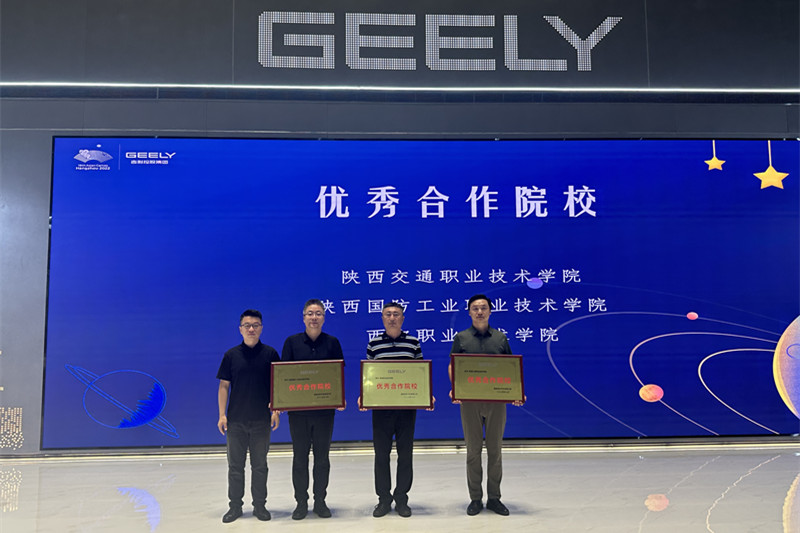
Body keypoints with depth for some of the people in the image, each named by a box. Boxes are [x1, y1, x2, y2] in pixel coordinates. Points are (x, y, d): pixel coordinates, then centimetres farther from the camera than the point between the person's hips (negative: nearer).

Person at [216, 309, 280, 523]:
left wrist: (276, 411, -4)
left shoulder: (270, 354, 1)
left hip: (261, 420, 0)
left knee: (259, 465, 8)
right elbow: (224, 386, 4)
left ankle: (259, 505, 20)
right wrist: (222, 415, -2)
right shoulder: (231, 355, 3)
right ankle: (235, 506, 20)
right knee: (235, 466, 8)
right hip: (235, 420, 1)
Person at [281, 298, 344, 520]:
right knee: (300, 457, 7)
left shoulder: (332, 342, 3)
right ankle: (301, 502, 18)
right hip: (298, 409, 0)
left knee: (322, 457, 8)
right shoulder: (292, 342, 2)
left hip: (324, 408, 0)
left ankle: (320, 501, 21)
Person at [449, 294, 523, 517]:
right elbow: (452, 367, 5)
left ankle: (494, 498, 18)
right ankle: (475, 499, 15)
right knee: (473, 450, 5)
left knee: (495, 450, 7)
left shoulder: (501, 338, 9)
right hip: (470, 400, -1)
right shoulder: (461, 338, 6)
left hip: (496, 400, 1)